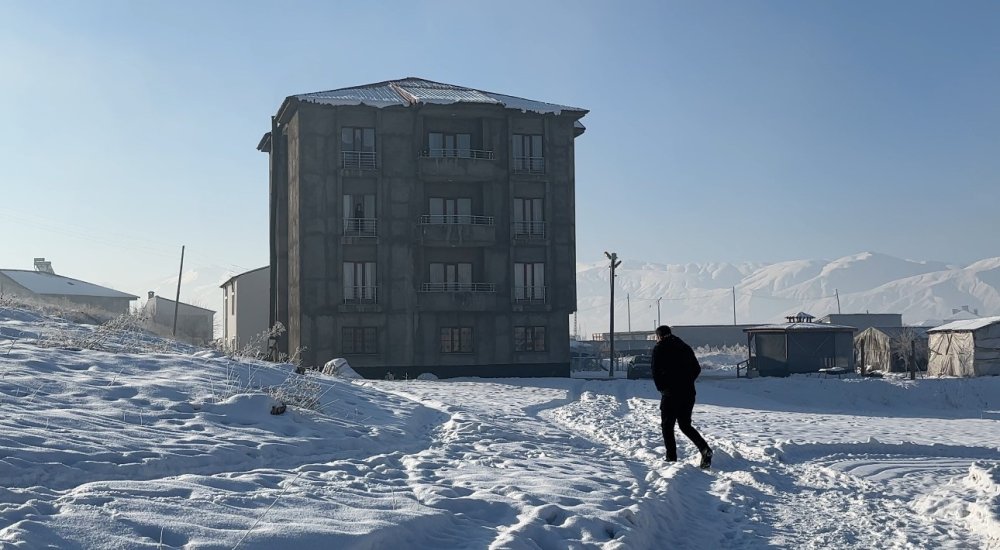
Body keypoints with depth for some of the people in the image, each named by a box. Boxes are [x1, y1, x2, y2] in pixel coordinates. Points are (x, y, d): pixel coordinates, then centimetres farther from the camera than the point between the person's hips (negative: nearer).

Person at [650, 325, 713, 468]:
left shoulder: (659, 348, -2)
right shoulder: (685, 347, 15)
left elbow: (655, 370, -10)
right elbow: (697, 368, 14)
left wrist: (661, 387, 2)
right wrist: (687, 383, 15)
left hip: (670, 393, -5)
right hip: (688, 393, 6)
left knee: (667, 426, 6)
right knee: (685, 425, 14)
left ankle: (671, 459, 4)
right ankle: (704, 449, -6)